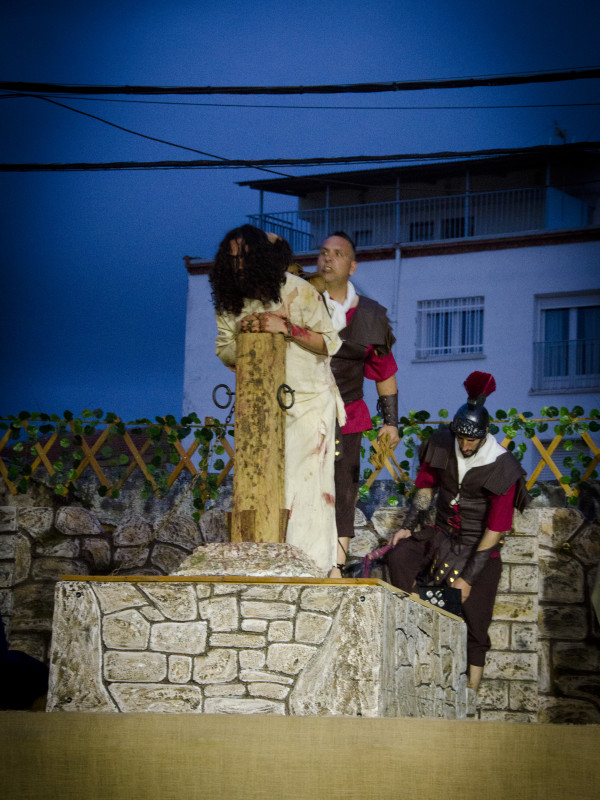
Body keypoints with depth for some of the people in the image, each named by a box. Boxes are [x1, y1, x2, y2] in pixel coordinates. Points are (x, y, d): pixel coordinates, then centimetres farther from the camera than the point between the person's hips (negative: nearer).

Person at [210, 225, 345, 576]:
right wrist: (245, 334, -12)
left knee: (306, 479, -12)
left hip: (309, 400, -4)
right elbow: (226, 352, 9)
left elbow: (330, 343, -10)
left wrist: (286, 327, -23)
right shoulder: (231, 301, 4)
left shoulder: (298, 291, -10)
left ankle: (315, 566, -9)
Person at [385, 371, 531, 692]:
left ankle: (471, 687, 1)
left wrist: (468, 577, -18)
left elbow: (496, 528, -17)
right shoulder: (442, 444, -6)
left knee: (473, 621, -9)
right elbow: (426, 487, 11)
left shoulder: (502, 467, -18)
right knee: (398, 556, -22)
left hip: (478, 546, -4)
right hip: (441, 533, 4)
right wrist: (408, 527, -2)